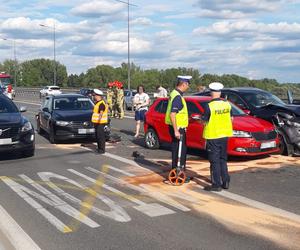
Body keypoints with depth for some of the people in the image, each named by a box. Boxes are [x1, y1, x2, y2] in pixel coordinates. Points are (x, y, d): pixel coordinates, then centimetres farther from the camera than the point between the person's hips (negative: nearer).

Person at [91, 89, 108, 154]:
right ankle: (99, 148, 23)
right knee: (97, 136, 15)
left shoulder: (101, 103, -17)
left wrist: (99, 118, -43)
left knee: (100, 136, -8)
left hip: (100, 122, -11)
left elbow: (101, 112, -29)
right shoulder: (97, 103, 16)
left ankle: (102, 149, -4)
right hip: (96, 122, 11)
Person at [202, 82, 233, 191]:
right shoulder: (227, 104, 1)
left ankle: (216, 184, 3)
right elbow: (230, 119, 10)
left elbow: (204, 121, -10)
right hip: (224, 135, 6)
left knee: (215, 161, 1)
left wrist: (201, 118, 10)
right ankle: (225, 182, 22)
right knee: (223, 160, 18)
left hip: (213, 136, -6)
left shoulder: (209, 106, -17)